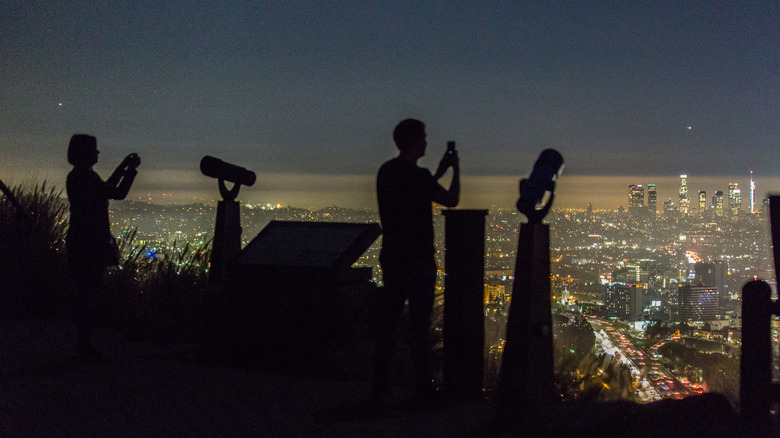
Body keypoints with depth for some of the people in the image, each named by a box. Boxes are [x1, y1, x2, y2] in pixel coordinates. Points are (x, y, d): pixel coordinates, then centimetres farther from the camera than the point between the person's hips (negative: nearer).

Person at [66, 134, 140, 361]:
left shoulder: (79, 175, 13)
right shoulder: (84, 177, -18)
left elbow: (106, 189, 24)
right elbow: (117, 193, -18)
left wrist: (123, 167, 21)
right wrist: (131, 169, -7)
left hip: (86, 243, 10)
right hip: (88, 246, -10)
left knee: (87, 294, 13)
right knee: (88, 294, -5)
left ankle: (85, 344, 19)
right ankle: (85, 346, 0)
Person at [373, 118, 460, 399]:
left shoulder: (386, 172, 8)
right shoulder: (417, 176, -17)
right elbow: (451, 200, -7)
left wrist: (438, 173, 24)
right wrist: (455, 170, 7)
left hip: (391, 258, 7)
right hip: (417, 260, -7)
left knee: (387, 323, 8)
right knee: (419, 323, 2)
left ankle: (380, 385, 9)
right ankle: (423, 385, 10)